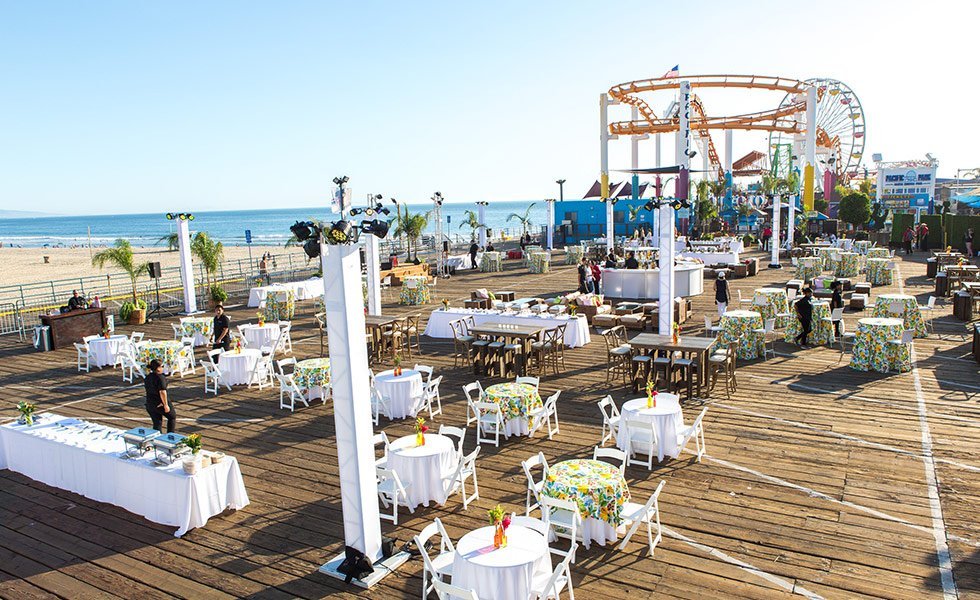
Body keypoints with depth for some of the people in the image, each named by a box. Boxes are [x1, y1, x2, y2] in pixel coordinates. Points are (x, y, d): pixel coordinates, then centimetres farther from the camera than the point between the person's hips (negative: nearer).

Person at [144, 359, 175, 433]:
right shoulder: (161, 378, -20)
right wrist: (166, 405, -21)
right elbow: (162, 392, -24)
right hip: (160, 404, -7)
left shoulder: (147, 377, 7)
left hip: (150, 404, 7)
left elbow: (147, 389, 16)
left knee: (157, 423, 13)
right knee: (172, 417, 15)